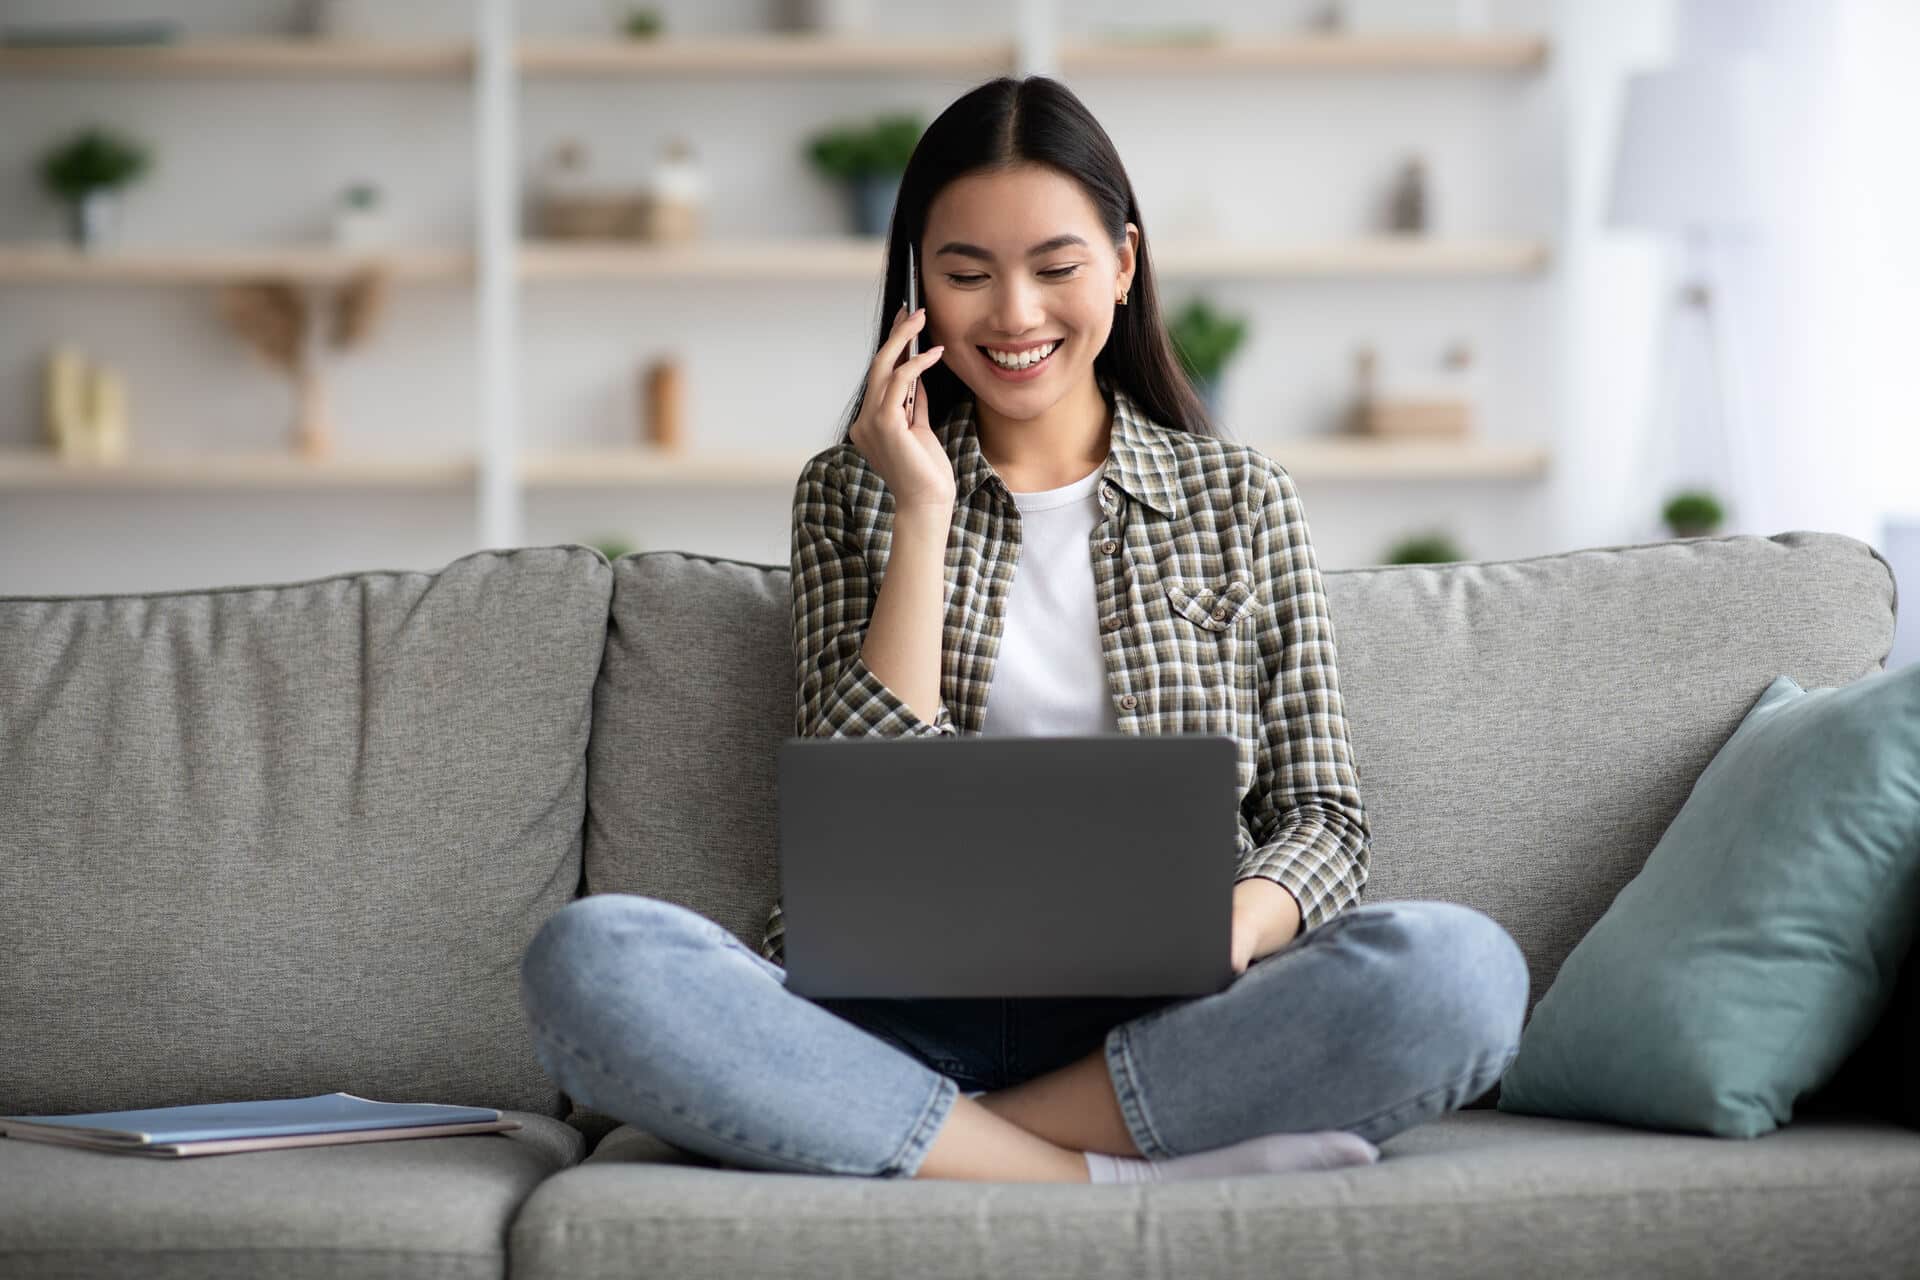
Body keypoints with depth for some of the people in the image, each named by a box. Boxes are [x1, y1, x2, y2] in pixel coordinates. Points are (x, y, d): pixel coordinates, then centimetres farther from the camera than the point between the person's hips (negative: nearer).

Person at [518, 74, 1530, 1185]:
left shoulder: (1238, 497, 15)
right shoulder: (852, 494, 15)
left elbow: (1322, 817, 9)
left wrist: (1230, 927, -14)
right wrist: (924, 513, -2)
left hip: (1163, 1017, 0)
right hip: (915, 1020, 1)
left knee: (1464, 967, -32)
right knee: (590, 958, -31)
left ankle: (952, 1144, -25)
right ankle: (1136, 1180, -31)